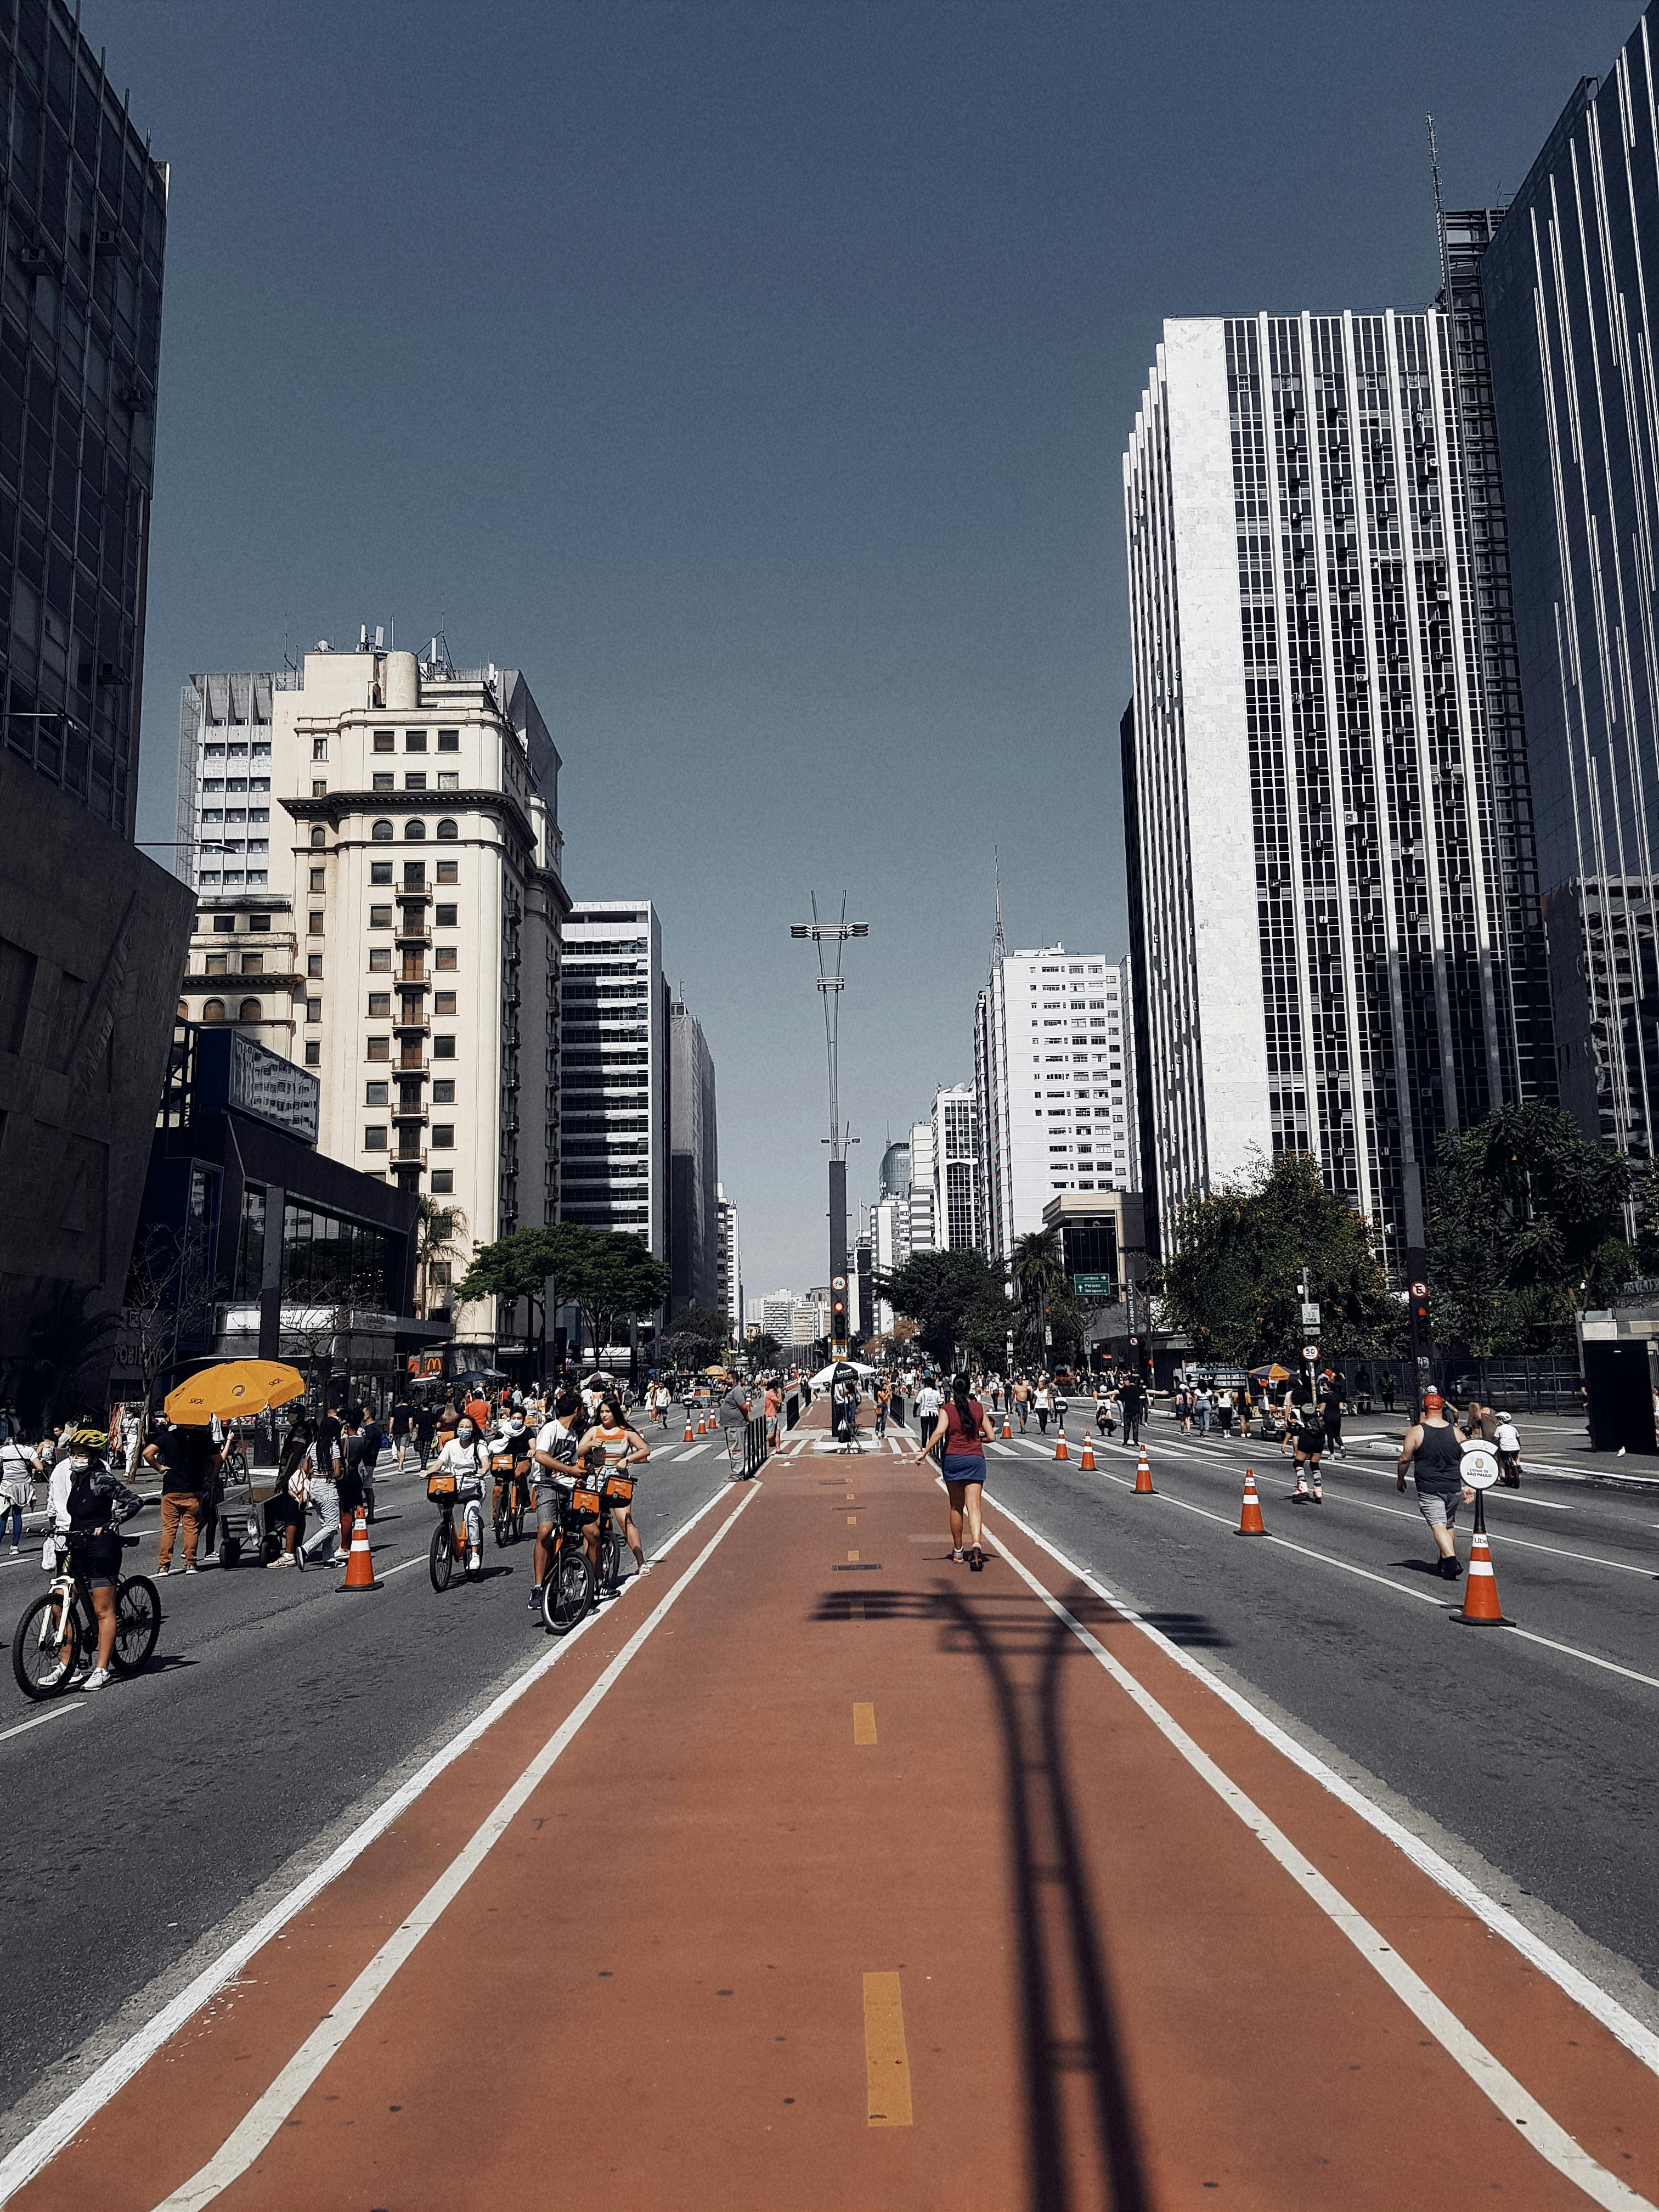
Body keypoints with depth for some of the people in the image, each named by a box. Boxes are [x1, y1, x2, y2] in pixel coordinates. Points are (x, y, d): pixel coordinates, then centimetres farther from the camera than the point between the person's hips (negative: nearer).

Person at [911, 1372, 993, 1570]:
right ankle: (976, 1545, -28)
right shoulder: (979, 1408, 3)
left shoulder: (946, 1410, -4)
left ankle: (958, 1550, 25)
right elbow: (990, 1436, 2)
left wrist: (924, 1452, -19)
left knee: (956, 1507, 14)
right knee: (974, 1506, -5)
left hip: (953, 1459, 0)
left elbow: (940, 1431, -21)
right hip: (976, 1459, 0)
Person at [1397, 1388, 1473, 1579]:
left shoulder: (1416, 1432, -9)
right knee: (1449, 1525, 19)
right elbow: (1467, 1461, 3)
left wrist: (1400, 1479, 11)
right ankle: (1445, 1562, 26)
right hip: (1453, 1488, 4)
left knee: (1438, 1525, -6)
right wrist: (1468, 1487, 11)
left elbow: (1404, 1459, -5)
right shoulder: (1456, 1433, 0)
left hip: (1429, 1489, -4)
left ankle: (1452, 1560, -23)